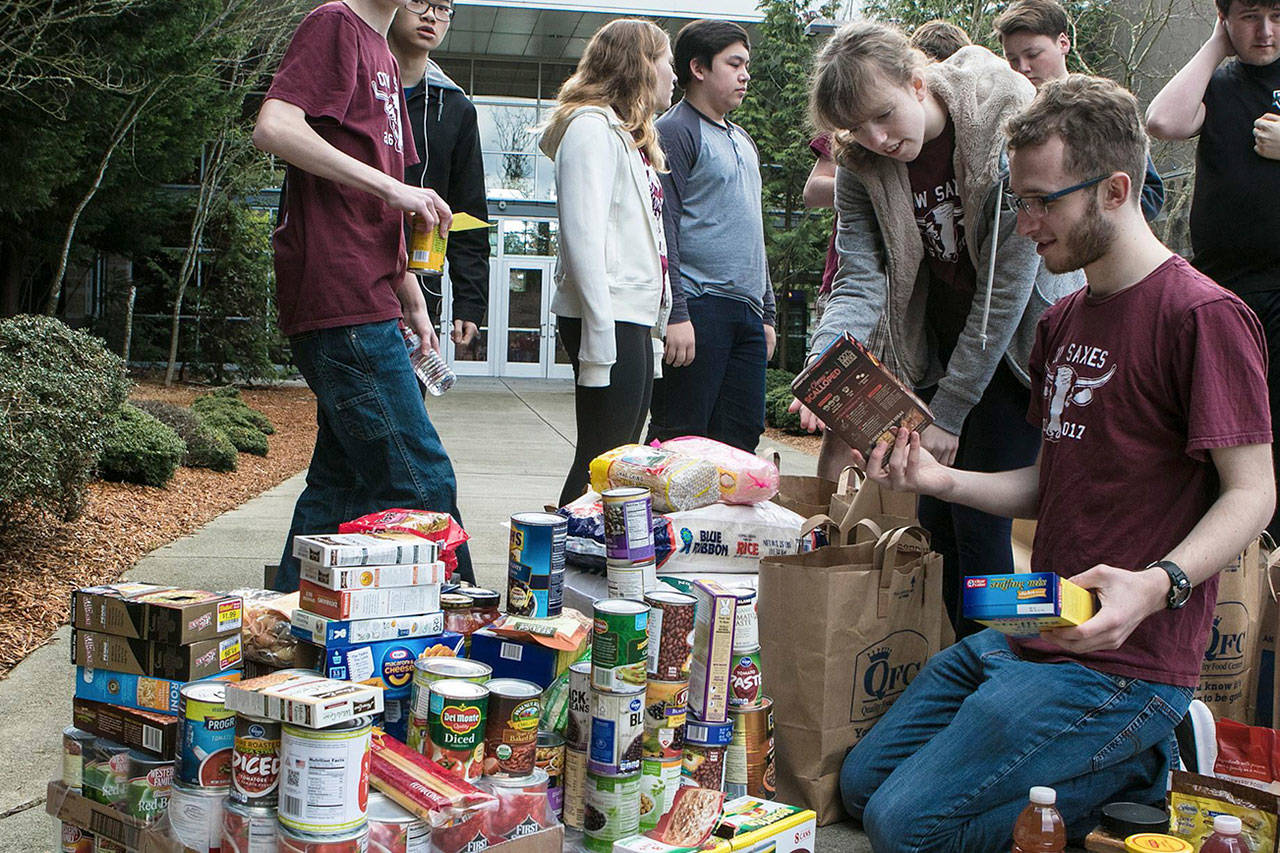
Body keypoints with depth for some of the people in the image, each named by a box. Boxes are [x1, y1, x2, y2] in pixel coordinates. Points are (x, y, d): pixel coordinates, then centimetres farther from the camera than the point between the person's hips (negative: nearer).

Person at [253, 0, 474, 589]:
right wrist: (390, 187, -17)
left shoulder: (380, 56, 24)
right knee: (421, 485, -8)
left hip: (367, 305, 10)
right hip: (342, 304, -10)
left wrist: (412, 301, 21)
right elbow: (273, 127, -20)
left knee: (344, 481, 12)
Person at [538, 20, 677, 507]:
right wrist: (600, 338, -21)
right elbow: (582, 237, -16)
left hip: (635, 319, 10)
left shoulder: (630, 135, 24)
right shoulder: (592, 126, -6)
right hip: (609, 319, -10)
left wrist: (654, 330, 14)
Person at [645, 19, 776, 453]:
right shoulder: (673, 132, -4)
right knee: (680, 439, -6)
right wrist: (675, 314, -21)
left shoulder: (743, 141, 24)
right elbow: (662, 229, -13)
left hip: (747, 312, 8)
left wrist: (767, 314, 23)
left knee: (743, 436, 6)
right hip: (698, 308, -8)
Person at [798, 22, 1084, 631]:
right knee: (933, 518, 5)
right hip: (936, 346, 5)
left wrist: (949, 411, -22)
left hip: (1018, 340, -5)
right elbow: (860, 282, -14)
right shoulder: (862, 164, -9)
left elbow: (1008, 282, -23)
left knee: (977, 519, -9)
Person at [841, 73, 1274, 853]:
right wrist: (939, 479, 2)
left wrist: (1157, 583, -33)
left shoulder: (1204, 315, -14)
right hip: (1026, 635, 9)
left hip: (1121, 661, -9)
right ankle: (1121, 755, 12)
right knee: (861, 783, 11)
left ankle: (1143, 768, 1)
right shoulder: (1063, 321, 14)